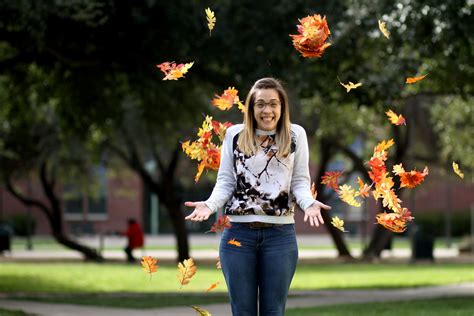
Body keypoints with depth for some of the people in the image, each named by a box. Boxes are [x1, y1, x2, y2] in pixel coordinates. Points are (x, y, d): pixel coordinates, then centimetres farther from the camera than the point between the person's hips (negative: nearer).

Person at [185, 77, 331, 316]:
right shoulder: (234, 134, 7)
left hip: (280, 235, 0)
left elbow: (300, 181, 5)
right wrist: (210, 204, -13)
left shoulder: (296, 135, 6)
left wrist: (309, 203, -16)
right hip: (239, 233, 1)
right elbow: (225, 181, 6)